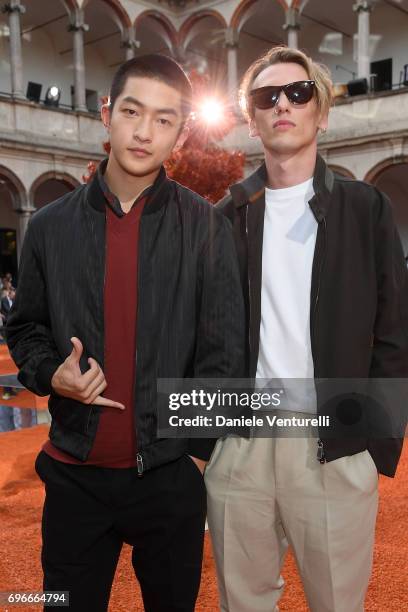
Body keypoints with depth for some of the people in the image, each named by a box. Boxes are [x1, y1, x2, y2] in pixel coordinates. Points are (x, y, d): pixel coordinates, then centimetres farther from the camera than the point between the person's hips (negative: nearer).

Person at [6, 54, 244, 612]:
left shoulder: (206, 228, -5)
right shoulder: (52, 226, 0)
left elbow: (223, 351, -5)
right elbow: (24, 328, 11)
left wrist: (197, 451, -4)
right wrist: (50, 374, -9)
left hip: (171, 478, -1)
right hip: (74, 476, 2)